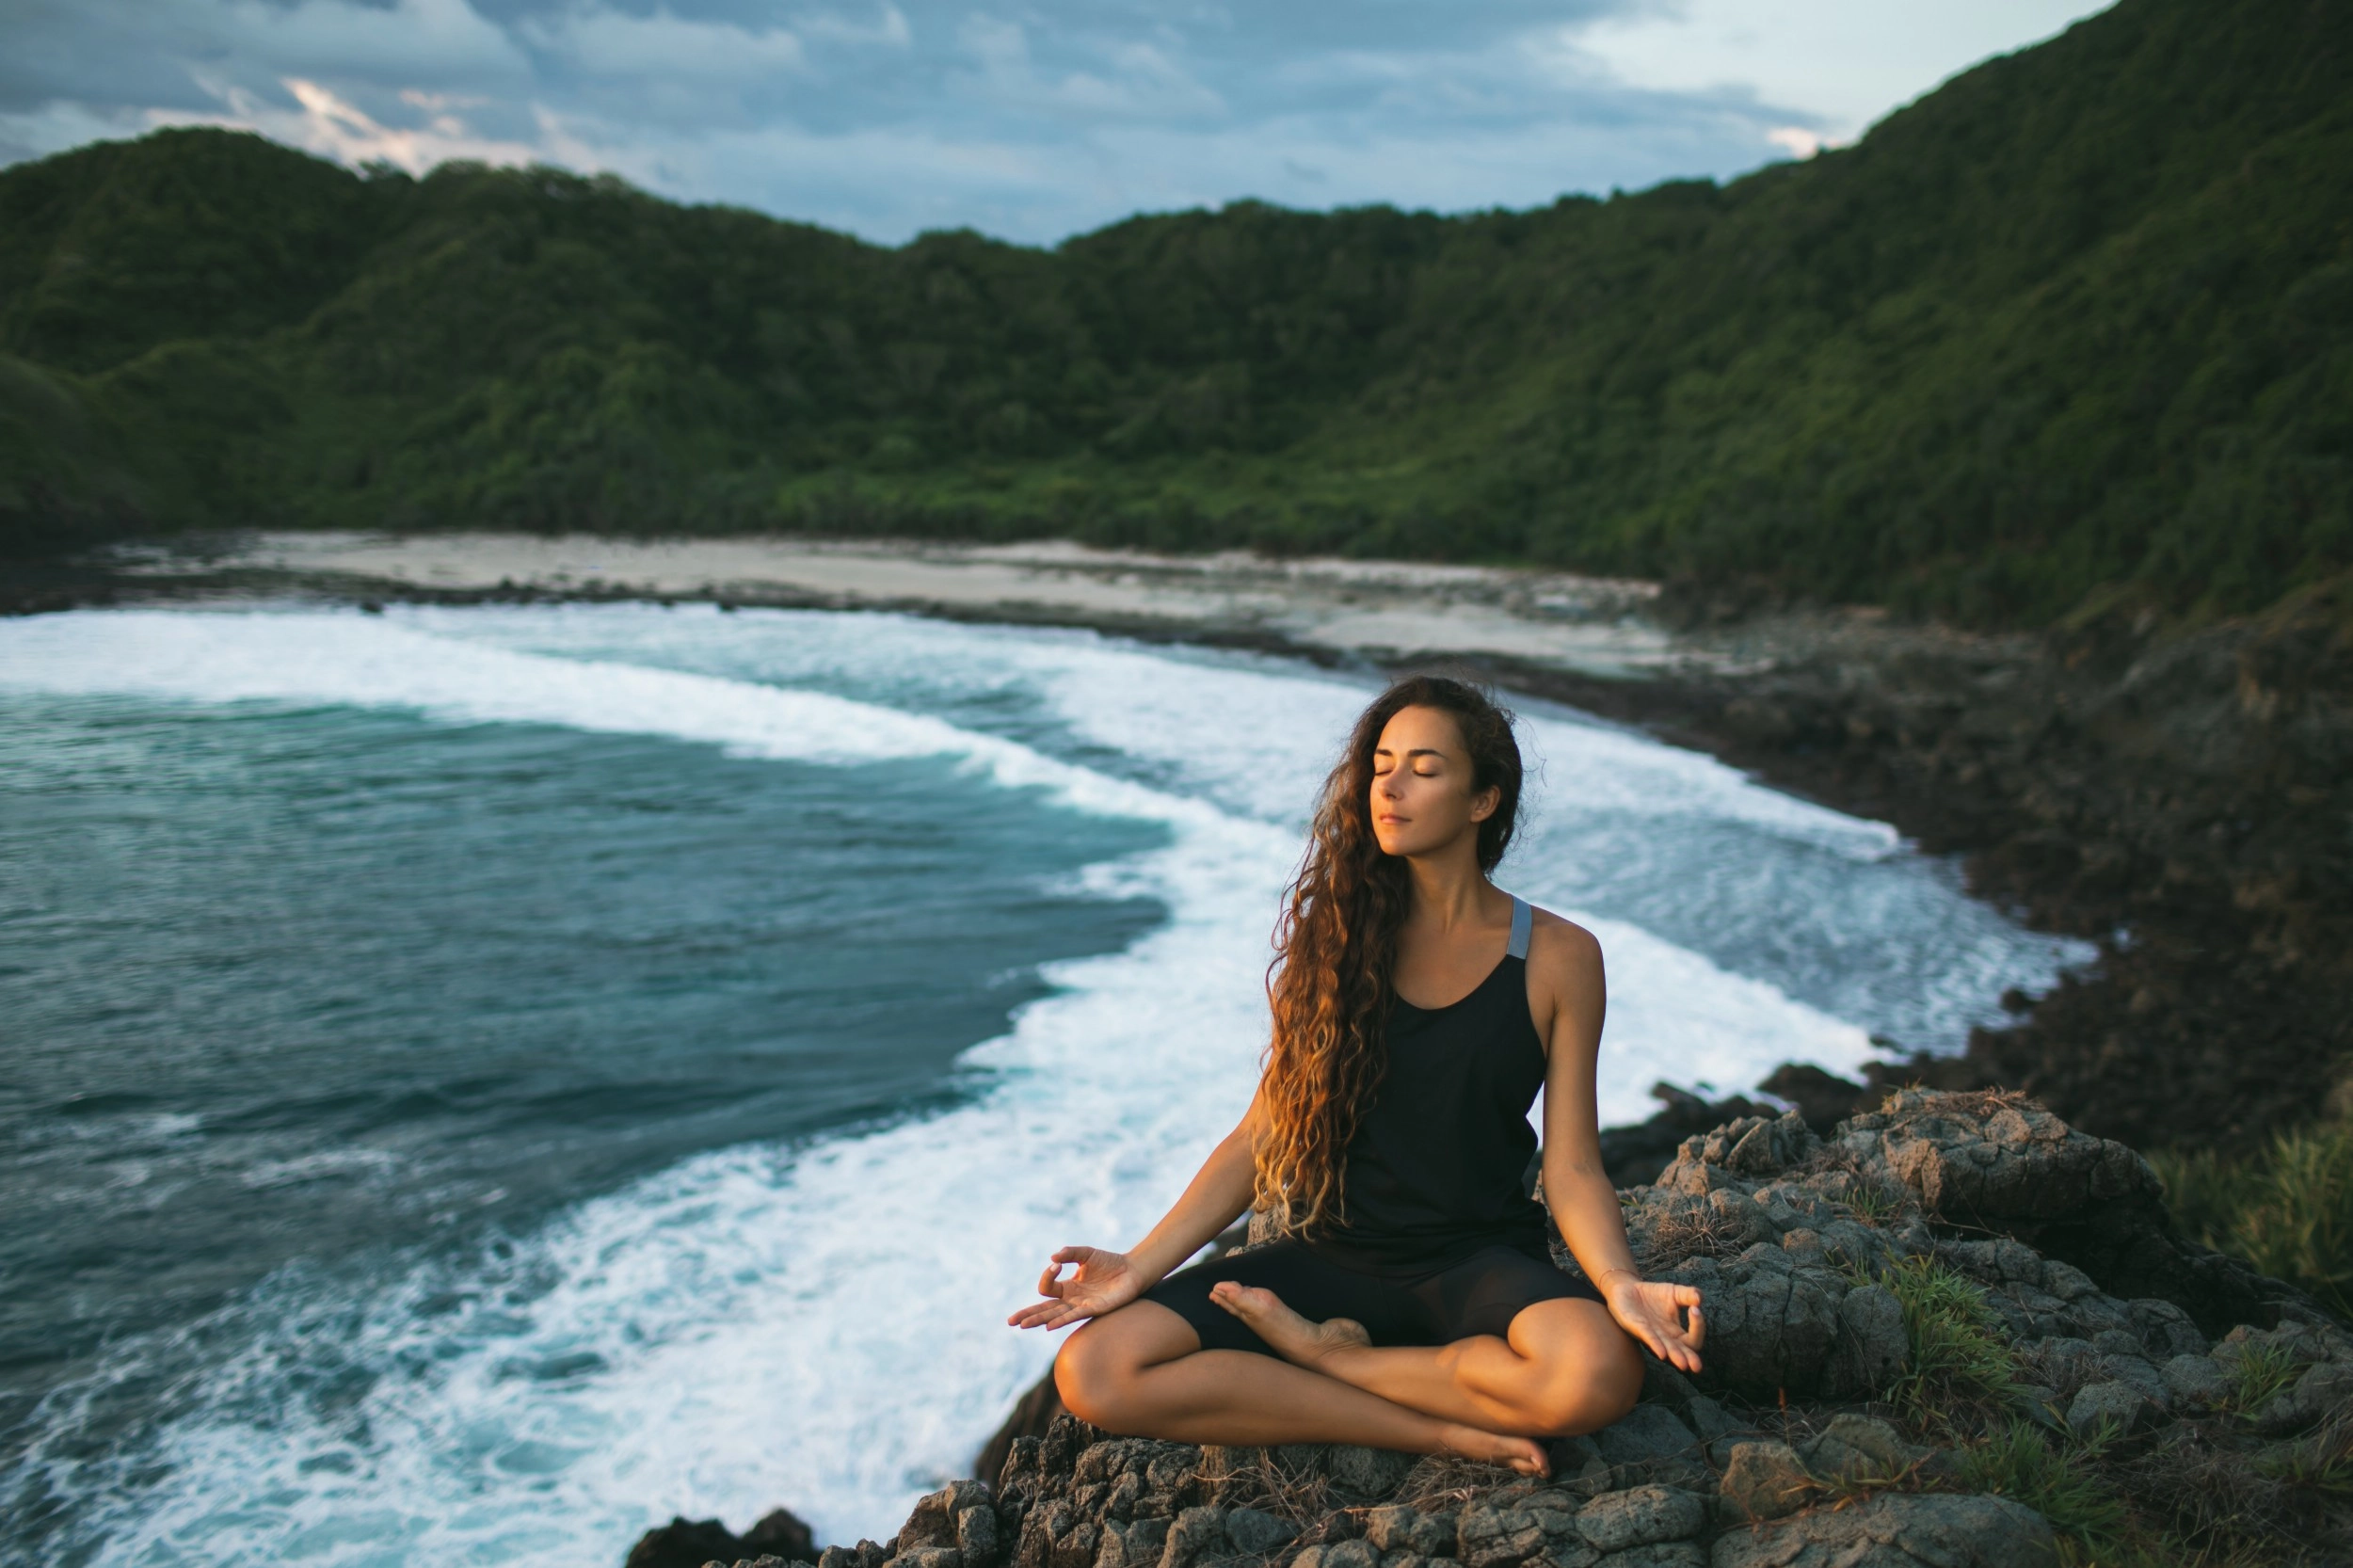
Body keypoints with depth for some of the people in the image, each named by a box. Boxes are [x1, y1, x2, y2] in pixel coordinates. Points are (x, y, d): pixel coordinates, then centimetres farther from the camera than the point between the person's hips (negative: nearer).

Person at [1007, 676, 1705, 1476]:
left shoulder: (1557, 957, -1)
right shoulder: (1336, 936, 4)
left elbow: (1571, 1168, -3)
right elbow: (1262, 1134, 3)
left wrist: (1622, 1285, -23)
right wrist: (1142, 1265, -7)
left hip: (1478, 1258, -2)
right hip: (1331, 1254, 2)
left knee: (1597, 1371, -38)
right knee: (1092, 1372, -21)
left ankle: (1322, 1352, -12)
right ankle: (1443, 1430, -18)